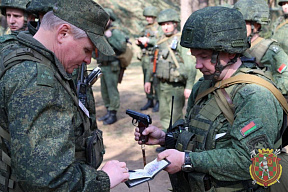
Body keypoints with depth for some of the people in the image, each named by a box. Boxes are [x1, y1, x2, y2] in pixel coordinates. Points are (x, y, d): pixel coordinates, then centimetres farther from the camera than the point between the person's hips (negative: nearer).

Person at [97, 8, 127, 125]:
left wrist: (110, 37, -24)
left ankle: (113, 114, 4)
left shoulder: (115, 32, -10)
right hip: (103, 66, 9)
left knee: (112, 90, -4)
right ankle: (108, 112, 25)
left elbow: (122, 47, -23)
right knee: (104, 91, 14)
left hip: (112, 67, -9)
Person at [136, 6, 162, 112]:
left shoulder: (159, 28, -5)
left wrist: (148, 40, -22)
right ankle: (149, 100, 20)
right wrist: (139, 42, 3)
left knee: (156, 80, -7)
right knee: (146, 81, 10)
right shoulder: (146, 28, 17)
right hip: (145, 58, 7)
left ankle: (158, 102, 2)